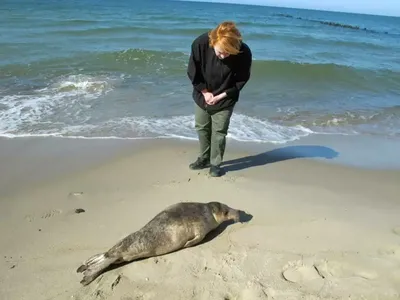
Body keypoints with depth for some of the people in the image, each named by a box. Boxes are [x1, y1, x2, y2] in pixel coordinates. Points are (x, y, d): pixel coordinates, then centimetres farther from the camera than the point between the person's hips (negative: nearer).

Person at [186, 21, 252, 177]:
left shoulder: (244, 53, -29)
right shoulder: (200, 43, -27)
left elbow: (242, 80, -14)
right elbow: (192, 72, -12)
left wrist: (220, 96, -18)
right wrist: (205, 92, -13)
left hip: (225, 100, -2)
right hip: (202, 96, 3)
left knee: (219, 132, 3)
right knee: (201, 128, 14)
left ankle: (215, 164, 21)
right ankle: (204, 158, 34)